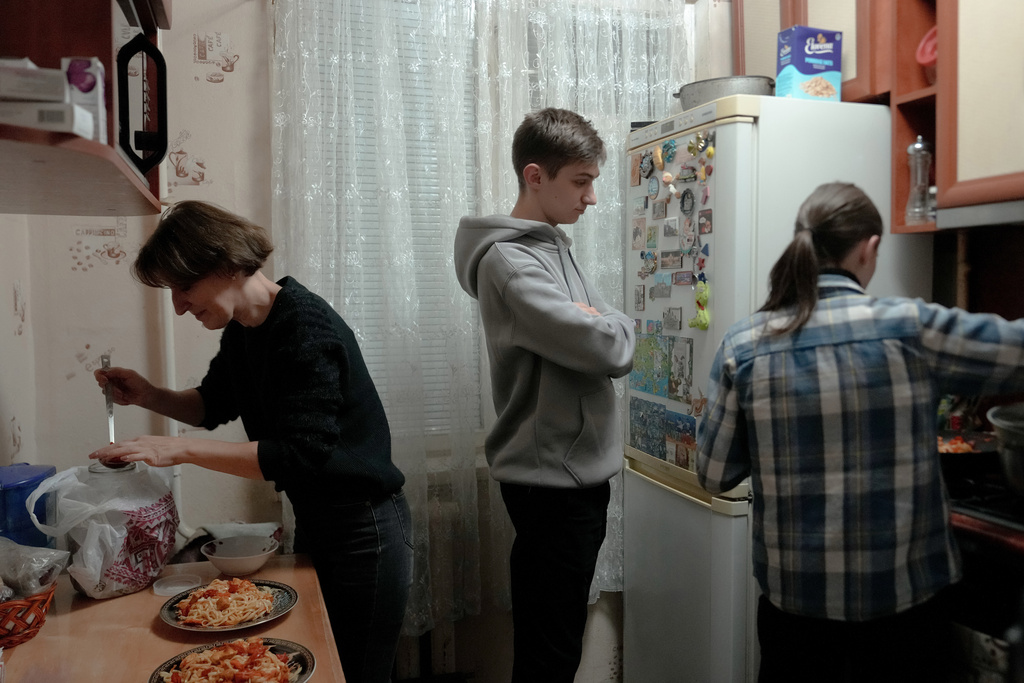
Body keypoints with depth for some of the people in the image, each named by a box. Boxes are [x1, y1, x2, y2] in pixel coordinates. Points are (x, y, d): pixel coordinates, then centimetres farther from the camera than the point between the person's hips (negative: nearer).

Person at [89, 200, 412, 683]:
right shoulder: (242, 330, 4)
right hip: (314, 524, 9)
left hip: (363, 534, -8)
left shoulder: (305, 326, -24)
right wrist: (149, 396, 1)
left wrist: (180, 449, -26)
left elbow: (300, 455, -29)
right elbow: (213, 405, 19)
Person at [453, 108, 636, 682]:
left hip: (579, 472, 9)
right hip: (552, 481, -9)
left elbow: (615, 335, 13)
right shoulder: (509, 260, -18)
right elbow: (609, 350, -25)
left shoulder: (555, 246, 12)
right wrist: (613, 326, -4)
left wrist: (599, 324, -8)